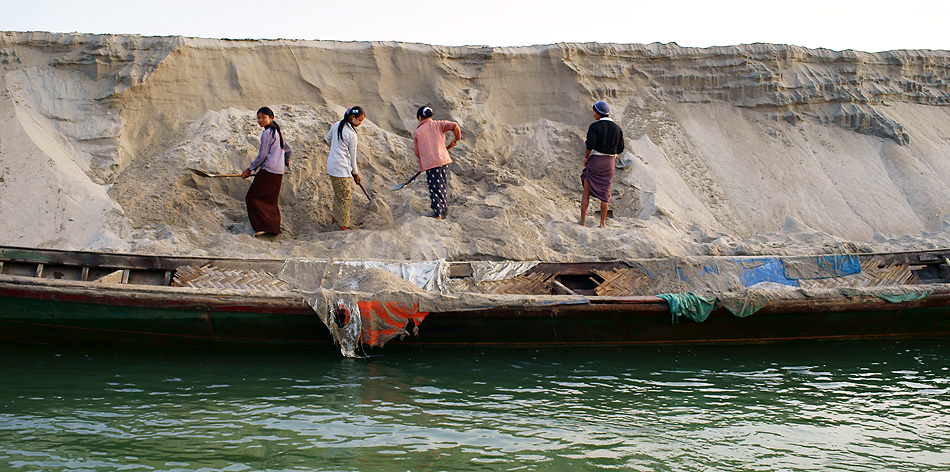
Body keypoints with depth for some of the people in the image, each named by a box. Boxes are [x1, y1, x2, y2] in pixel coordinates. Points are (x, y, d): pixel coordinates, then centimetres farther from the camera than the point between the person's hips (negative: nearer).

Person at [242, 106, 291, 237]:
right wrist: (283, 162, 41)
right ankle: (274, 228, 13)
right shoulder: (278, 131, 14)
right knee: (270, 200, 14)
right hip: (279, 172, 9)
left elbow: (262, 156, -13)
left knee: (252, 198, -4)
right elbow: (288, 150, 24)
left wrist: (250, 169, -4)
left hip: (268, 172, -9)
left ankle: (263, 226, -12)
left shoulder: (267, 133, -13)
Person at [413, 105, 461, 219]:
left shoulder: (417, 132, 4)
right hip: (443, 159, 3)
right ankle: (442, 210, 27)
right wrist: (457, 139, 7)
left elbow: (417, 153, 6)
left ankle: (437, 214, -5)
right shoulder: (438, 124, 6)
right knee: (443, 187, 17)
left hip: (430, 163, -2)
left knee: (435, 189, 0)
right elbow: (454, 126, -9)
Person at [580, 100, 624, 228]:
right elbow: (620, 149, 6)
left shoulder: (595, 126, -11)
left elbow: (590, 144, -20)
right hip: (610, 162, 4)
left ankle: (582, 219, 2)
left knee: (586, 192, 5)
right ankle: (603, 222, 9)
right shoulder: (617, 128, 4)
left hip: (594, 160, -4)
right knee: (605, 193, 9)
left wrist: (586, 157, -5)